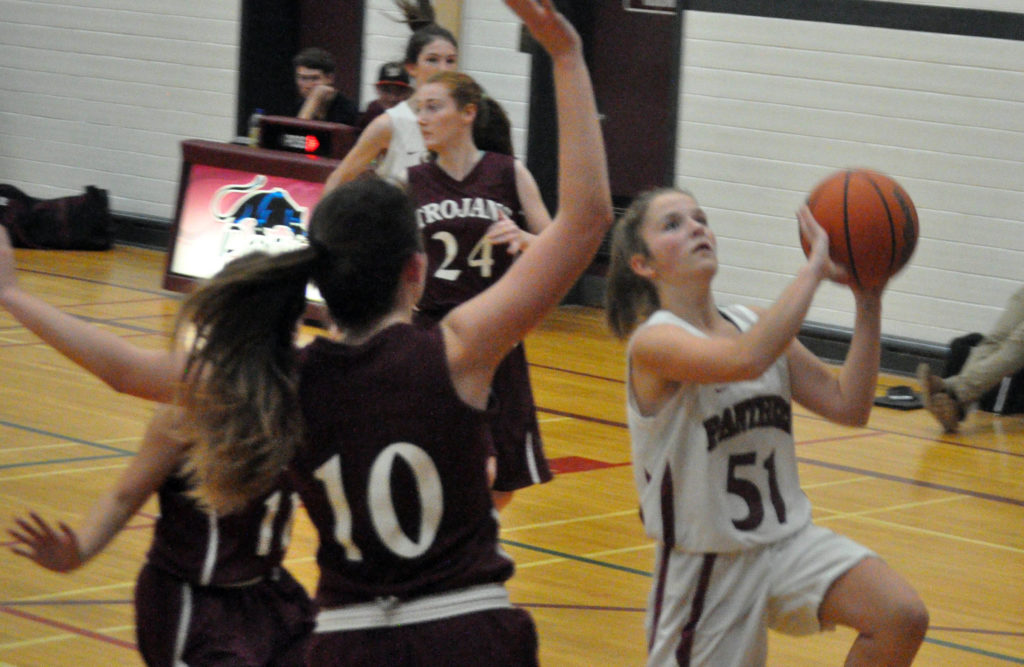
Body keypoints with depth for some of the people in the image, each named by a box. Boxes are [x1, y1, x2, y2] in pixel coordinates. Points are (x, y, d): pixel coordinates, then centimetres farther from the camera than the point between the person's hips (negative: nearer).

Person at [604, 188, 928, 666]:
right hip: (706, 567, -5)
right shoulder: (652, 341, -17)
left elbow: (849, 405, 4)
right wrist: (815, 270, -29)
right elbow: (745, 361, -37)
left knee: (902, 618, -18)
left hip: (789, 540, 5)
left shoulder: (754, 324, 5)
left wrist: (868, 302, -5)